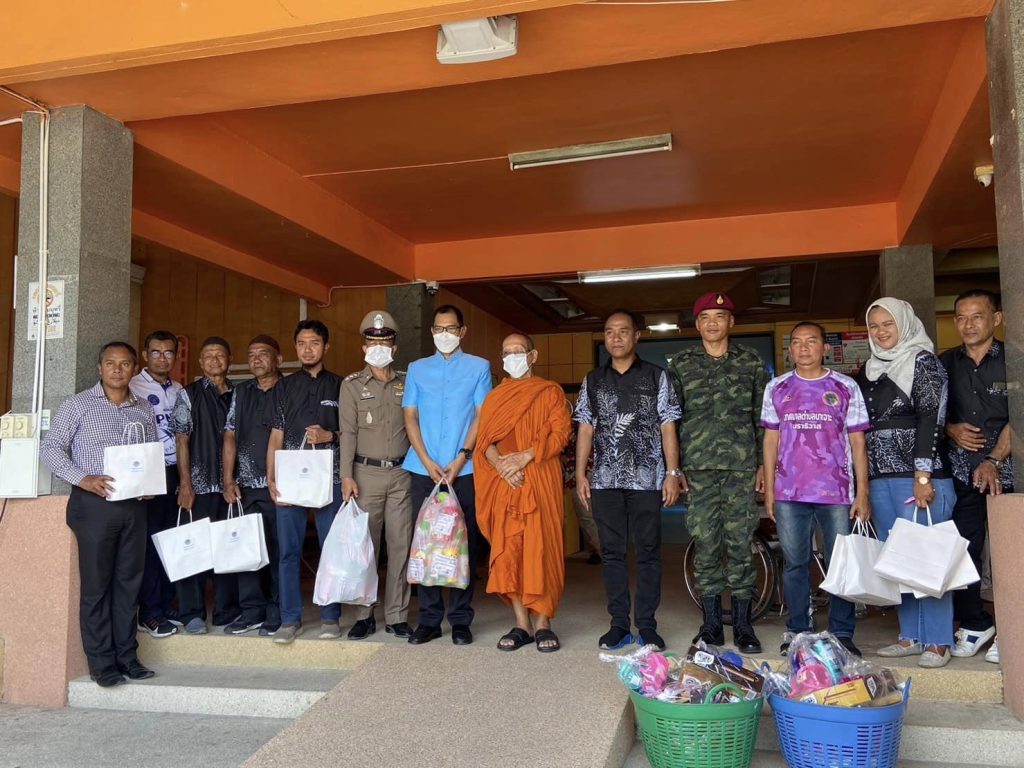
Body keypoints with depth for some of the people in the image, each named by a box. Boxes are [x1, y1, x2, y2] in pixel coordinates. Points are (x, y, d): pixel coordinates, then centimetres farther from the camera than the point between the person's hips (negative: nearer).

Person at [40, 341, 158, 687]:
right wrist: (83, 479, -17)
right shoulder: (78, 405, -1)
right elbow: (50, 447, -5)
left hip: (134, 504, 4)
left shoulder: (144, 409, 12)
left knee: (129, 581, 9)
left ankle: (126, 655, 20)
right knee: (96, 584, 2)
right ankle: (101, 662, 12)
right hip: (94, 503, -4)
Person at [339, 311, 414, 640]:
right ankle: (364, 615, 12)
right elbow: (348, 432, -1)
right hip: (366, 473, -1)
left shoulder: (406, 383, 10)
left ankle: (397, 616, 12)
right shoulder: (352, 385, 5)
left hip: (401, 473, 2)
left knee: (401, 545, 3)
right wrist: (347, 476, -9)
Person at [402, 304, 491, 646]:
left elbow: (481, 416, 1)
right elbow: (410, 416, 8)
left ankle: (461, 619, 11)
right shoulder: (417, 369, 14)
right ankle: (429, 618, 13)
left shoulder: (479, 367, 8)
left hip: (464, 469, -2)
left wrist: (461, 458, -10)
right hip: (424, 470, 2)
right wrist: (427, 462, -5)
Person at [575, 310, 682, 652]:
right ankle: (619, 624, 16)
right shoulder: (593, 380, 12)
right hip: (605, 480, 2)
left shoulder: (656, 376, 5)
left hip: (646, 479, -2)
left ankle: (646, 625, 11)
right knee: (612, 552, 6)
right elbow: (586, 429, 11)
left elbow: (667, 427, 2)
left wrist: (672, 473, -5)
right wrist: (580, 475, 4)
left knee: (648, 552, 2)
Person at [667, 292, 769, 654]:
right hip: (699, 466, 1)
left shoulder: (751, 362, 9)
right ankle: (711, 625, 13)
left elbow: (762, 417, 9)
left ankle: (742, 625, 11)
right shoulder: (680, 364, 9)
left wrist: (764, 463, 3)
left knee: (740, 543, 1)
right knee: (706, 544, 3)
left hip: (741, 464, 0)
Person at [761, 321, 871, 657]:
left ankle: (842, 634, 13)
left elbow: (858, 443, 4)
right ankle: (797, 631, 18)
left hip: (836, 492, -1)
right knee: (795, 564, 7)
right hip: (790, 492, 2)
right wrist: (769, 490, 6)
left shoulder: (846, 387, 4)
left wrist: (862, 494, -2)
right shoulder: (777, 388, 9)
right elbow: (771, 440, 11)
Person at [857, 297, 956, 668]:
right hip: (880, 477, 7)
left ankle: (938, 641, 5)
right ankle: (911, 636, 19)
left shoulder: (923, 362, -2)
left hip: (918, 475, -6)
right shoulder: (869, 370, 17)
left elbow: (930, 419, -11)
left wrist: (923, 476, -18)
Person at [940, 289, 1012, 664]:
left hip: (1004, 470, -2)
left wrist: (994, 461, -15)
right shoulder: (945, 363, 11)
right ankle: (974, 624, 17)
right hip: (959, 471, 3)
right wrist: (951, 430, -4)